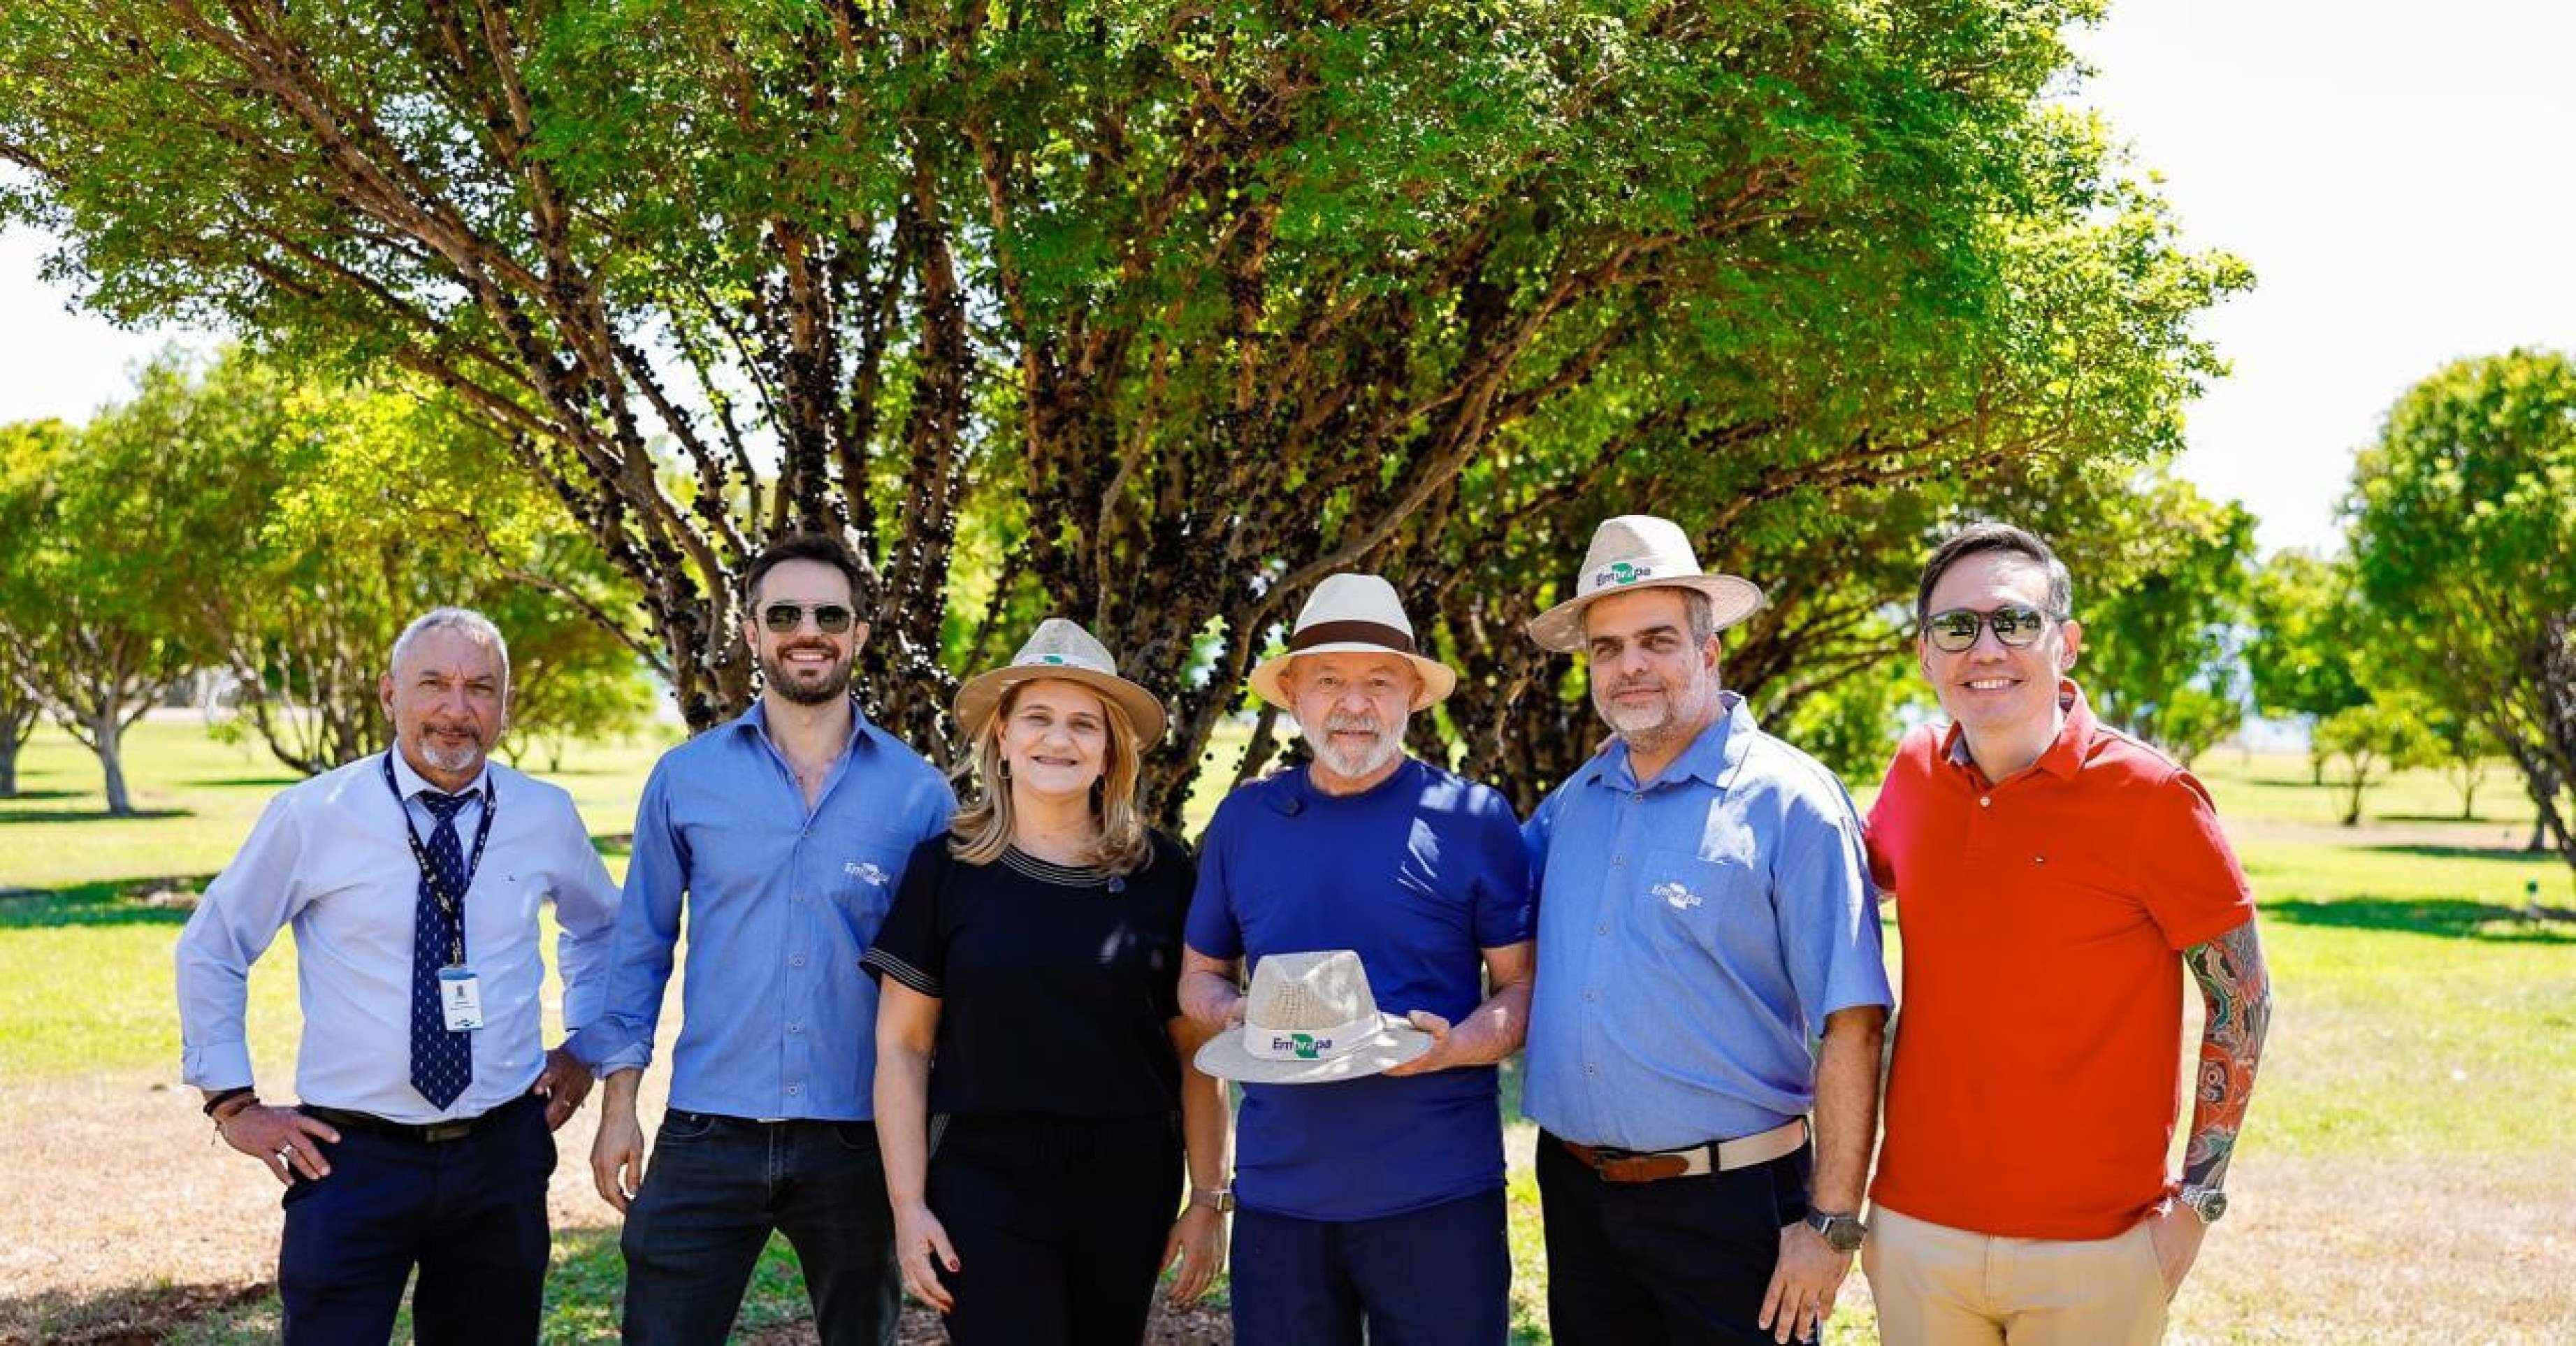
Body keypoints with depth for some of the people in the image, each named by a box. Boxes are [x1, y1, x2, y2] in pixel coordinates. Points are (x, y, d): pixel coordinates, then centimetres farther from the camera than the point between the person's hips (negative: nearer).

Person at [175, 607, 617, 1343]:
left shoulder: (547, 815, 2)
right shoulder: (312, 815, -6)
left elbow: (600, 925, 22)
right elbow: (209, 949, 6)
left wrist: (583, 1047, 12)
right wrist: (233, 1101, 3)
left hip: (502, 1154, 3)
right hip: (352, 1156, -2)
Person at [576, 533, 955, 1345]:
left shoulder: (918, 791, -1)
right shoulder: (685, 777, 1)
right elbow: (640, 948, 6)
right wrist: (619, 1103, 2)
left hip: (859, 1141, 0)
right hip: (708, 1135, 0)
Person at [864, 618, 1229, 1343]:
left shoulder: (1162, 873, 0)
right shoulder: (946, 868, -2)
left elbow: (1197, 1051, 4)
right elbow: (903, 1046, 0)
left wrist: (1209, 1198, 3)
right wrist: (908, 1204, -4)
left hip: (1129, 1190, 2)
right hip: (986, 1185, -1)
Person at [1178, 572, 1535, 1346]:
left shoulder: (1475, 818, -2)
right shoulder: (1243, 819, 6)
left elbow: (1524, 986, 1)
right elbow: (1200, 975, 16)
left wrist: (1454, 1045, -19)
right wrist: (1236, 1017, -6)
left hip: (1438, 1191, -2)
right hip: (1278, 1189, 3)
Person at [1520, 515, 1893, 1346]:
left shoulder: (1789, 801, -11)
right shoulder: (1571, 803, 6)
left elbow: (1851, 1024, -13)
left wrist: (1831, 1223, -15)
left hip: (1730, 1202, -5)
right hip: (1574, 1188, 5)